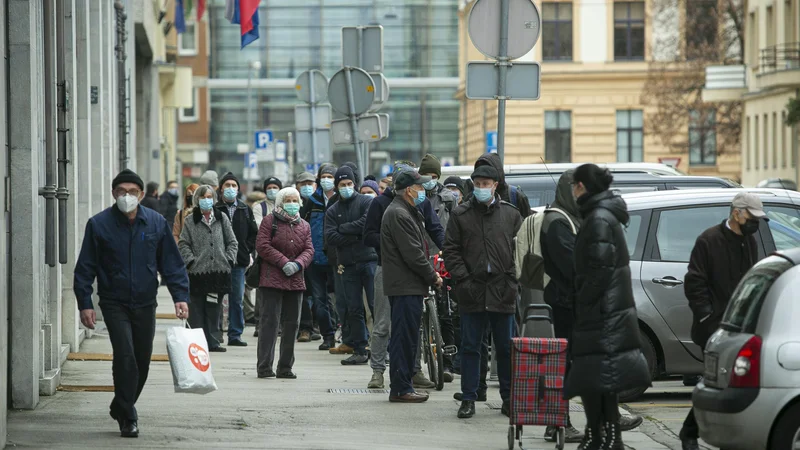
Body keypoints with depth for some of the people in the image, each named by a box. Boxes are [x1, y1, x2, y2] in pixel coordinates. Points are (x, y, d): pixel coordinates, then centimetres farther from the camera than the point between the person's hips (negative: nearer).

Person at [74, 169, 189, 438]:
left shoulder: (156, 223, 0)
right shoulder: (99, 224, -6)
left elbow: (172, 264, 4)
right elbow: (85, 268, -2)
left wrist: (180, 296, -6)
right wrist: (85, 304, -8)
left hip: (145, 304, 3)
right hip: (114, 303, -3)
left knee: (142, 361, 10)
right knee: (125, 356, -15)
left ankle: (121, 408, 32)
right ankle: (128, 418, -7)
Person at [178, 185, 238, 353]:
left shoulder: (222, 218, 9)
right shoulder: (191, 220, 3)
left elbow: (232, 242, 12)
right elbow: (183, 244, 3)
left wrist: (229, 260, 1)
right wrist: (191, 261, -8)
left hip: (219, 270, 2)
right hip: (198, 271, -2)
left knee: (214, 309, 7)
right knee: (197, 310, -2)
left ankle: (211, 341, 13)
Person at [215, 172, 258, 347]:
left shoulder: (245, 210, 12)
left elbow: (254, 234, 16)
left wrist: (246, 250, 3)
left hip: (239, 261, 4)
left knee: (237, 299, 6)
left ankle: (235, 335, 11)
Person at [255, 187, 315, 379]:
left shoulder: (304, 226, 15)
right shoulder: (269, 221, 1)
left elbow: (309, 250, 8)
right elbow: (262, 246, -8)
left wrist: (298, 264, -13)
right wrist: (283, 262, -16)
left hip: (295, 281, 5)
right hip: (272, 279, -5)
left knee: (292, 323, 7)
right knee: (269, 321, -8)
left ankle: (285, 367, 14)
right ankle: (264, 366, -8)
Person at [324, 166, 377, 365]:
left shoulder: (366, 202, 3)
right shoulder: (332, 211, 14)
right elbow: (330, 237, 1)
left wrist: (344, 229, -5)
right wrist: (357, 236, -8)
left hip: (370, 260, -4)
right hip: (348, 265, 4)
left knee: (376, 305, -8)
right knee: (353, 309, 5)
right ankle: (359, 351, 10)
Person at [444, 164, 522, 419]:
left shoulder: (511, 215, 7)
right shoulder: (460, 215, 4)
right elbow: (450, 250, 4)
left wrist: (512, 279, -3)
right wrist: (463, 278, -6)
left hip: (503, 292, 1)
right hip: (472, 291, 0)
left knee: (506, 348, 7)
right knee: (470, 347, 2)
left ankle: (509, 398, 15)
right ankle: (468, 399, 8)